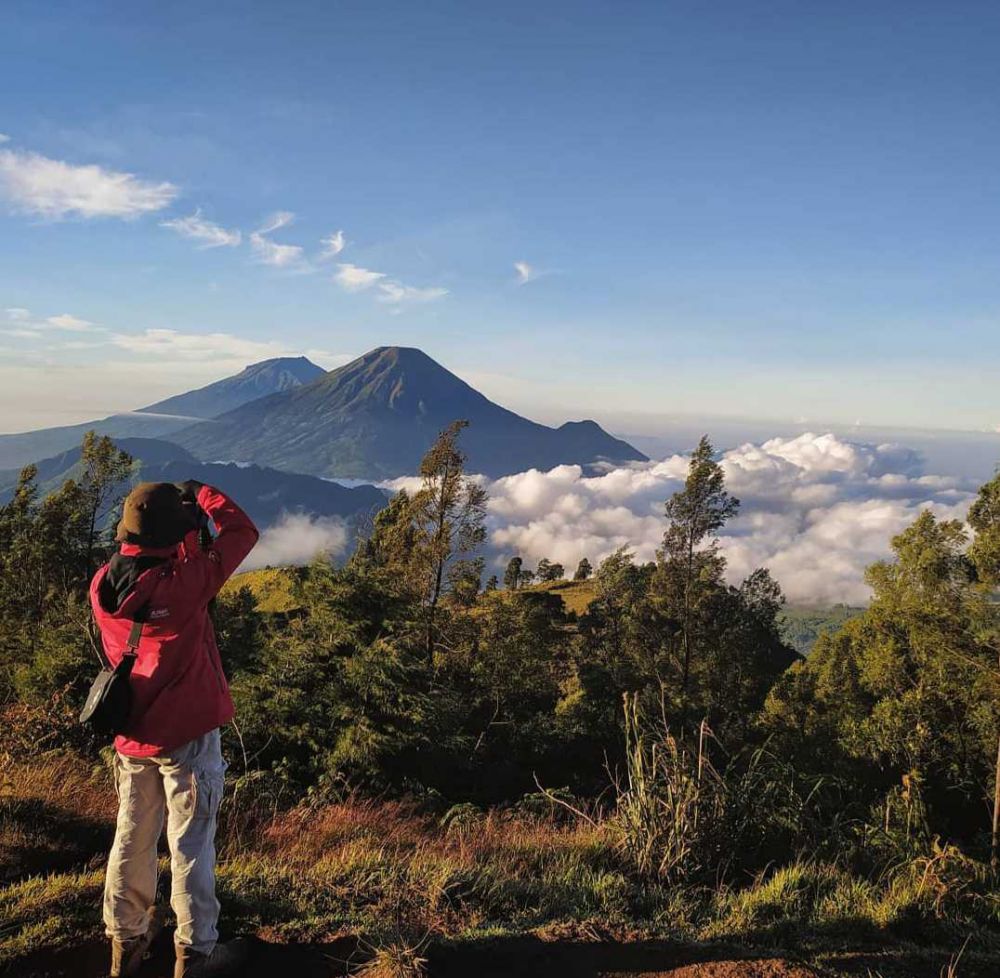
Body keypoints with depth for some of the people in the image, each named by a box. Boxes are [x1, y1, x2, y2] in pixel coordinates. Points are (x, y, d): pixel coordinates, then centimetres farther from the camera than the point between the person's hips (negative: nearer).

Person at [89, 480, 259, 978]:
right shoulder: (183, 582, -23)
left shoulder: (103, 585, -6)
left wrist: (179, 516, 8)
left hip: (130, 735, 6)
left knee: (131, 838, 18)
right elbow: (243, 531, -12)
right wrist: (202, 494, 4)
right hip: (186, 735, -6)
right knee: (190, 845, 5)